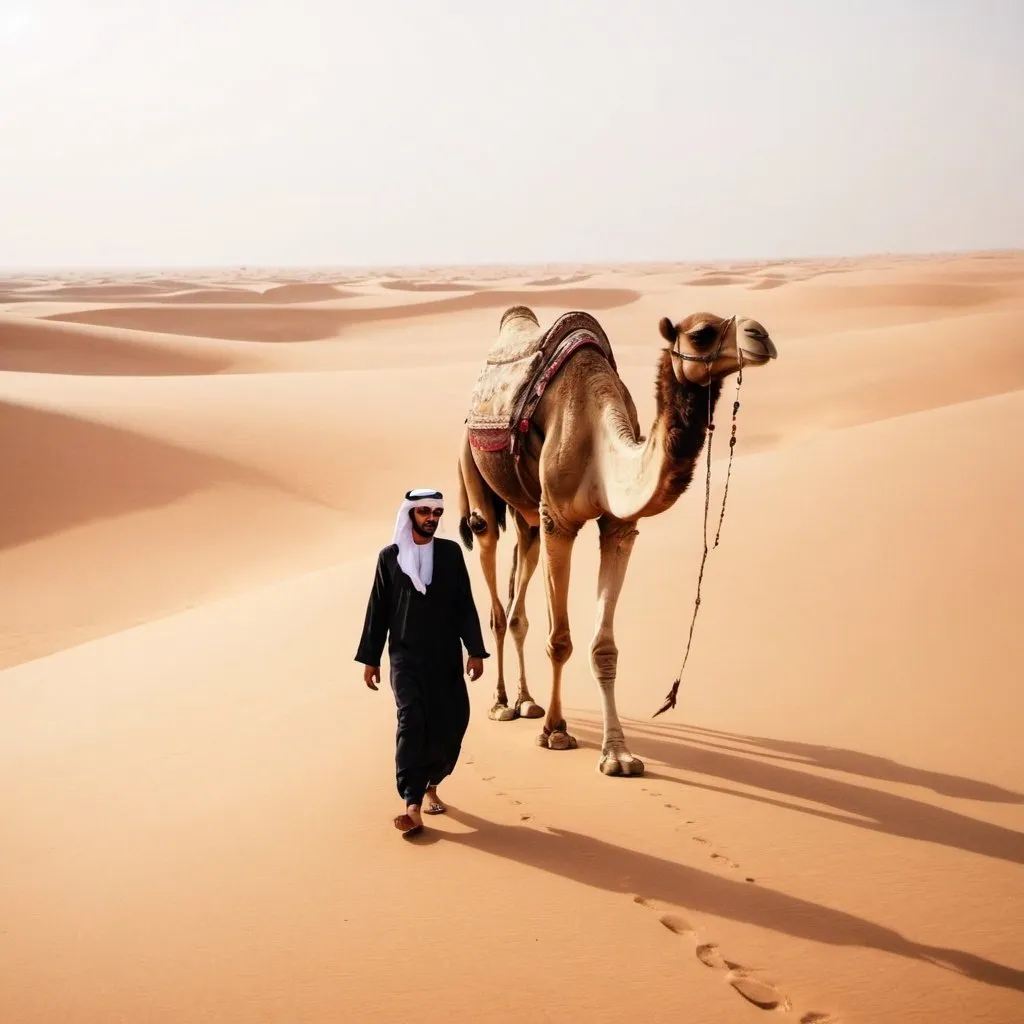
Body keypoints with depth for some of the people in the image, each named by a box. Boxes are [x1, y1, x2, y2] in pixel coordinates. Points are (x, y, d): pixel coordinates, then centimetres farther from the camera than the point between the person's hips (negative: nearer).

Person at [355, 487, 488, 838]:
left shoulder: (451, 552, 4)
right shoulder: (389, 556, 2)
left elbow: (465, 604, 4)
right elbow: (378, 610, 5)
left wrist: (475, 651, -1)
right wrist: (370, 658, 5)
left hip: (446, 655, 2)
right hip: (406, 656, -2)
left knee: (451, 723, 2)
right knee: (412, 720, -15)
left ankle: (430, 784, 29)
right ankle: (412, 805, -15)